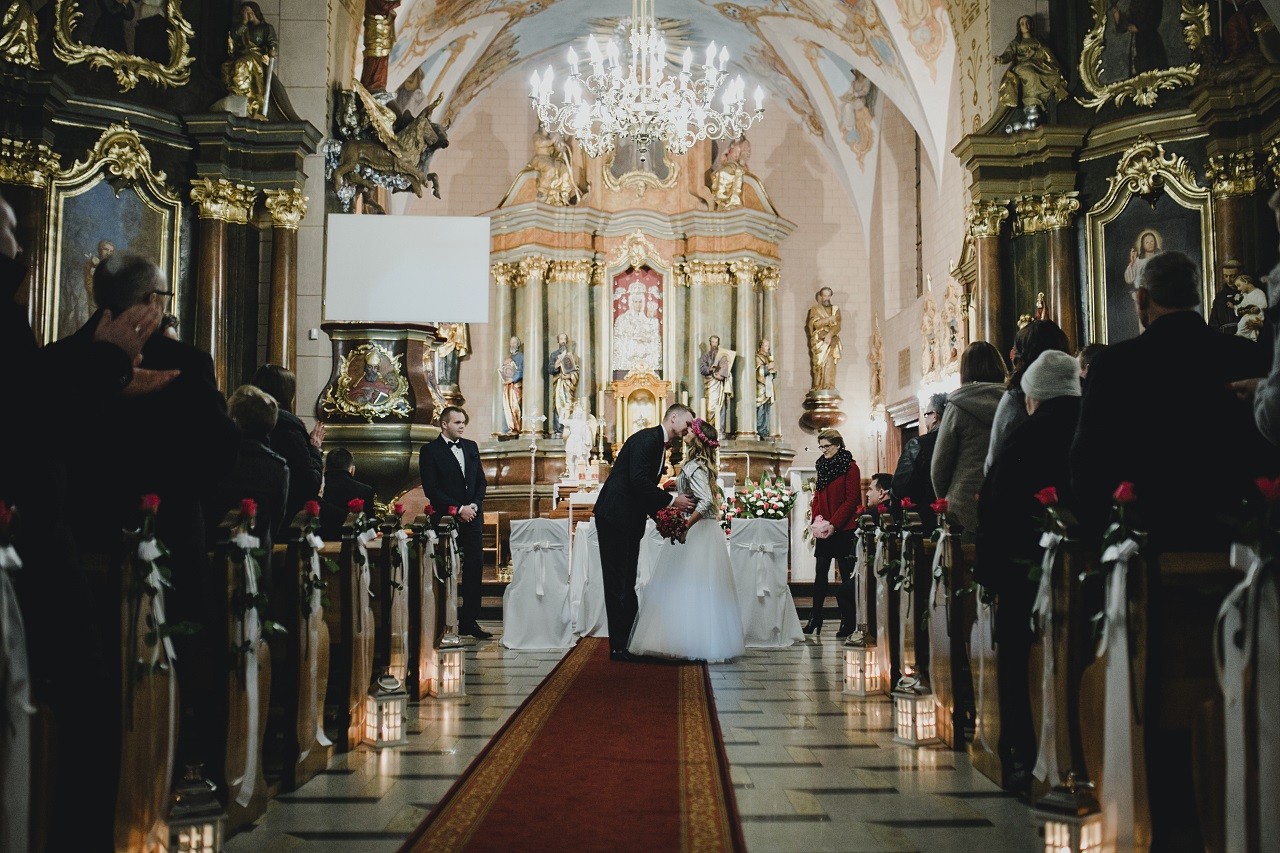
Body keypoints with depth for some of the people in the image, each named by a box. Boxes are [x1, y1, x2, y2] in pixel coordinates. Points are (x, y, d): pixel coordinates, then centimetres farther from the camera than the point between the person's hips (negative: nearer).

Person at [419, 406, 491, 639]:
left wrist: (475, 505, -3)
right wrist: (458, 509, -13)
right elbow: (431, 489, -10)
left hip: (472, 516, 5)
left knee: (475, 568, 1)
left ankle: (470, 622, 8)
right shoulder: (430, 451, -4)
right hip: (445, 518, -5)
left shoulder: (471, 447, 13)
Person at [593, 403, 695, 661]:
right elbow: (637, 479, -22)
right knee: (618, 583, -5)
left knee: (626, 584, 11)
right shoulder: (647, 438, -11)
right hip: (615, 518, -10)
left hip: (629, 522, 10)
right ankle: (619, 647, -1)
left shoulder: (659, 446, 20)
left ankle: (630, 642, 15)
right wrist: (671, 500, -16)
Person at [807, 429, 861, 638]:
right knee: (820, 572, 4)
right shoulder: (822, 466, 14)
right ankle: (815, 619, 7)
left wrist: (834, 523, -16)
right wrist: (817, 516, 1)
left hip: (843, 529, -6)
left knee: (846, 573, 0)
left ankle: (848, 622, 6)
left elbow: (852, 499, -11)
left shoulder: (850, 467, -7)